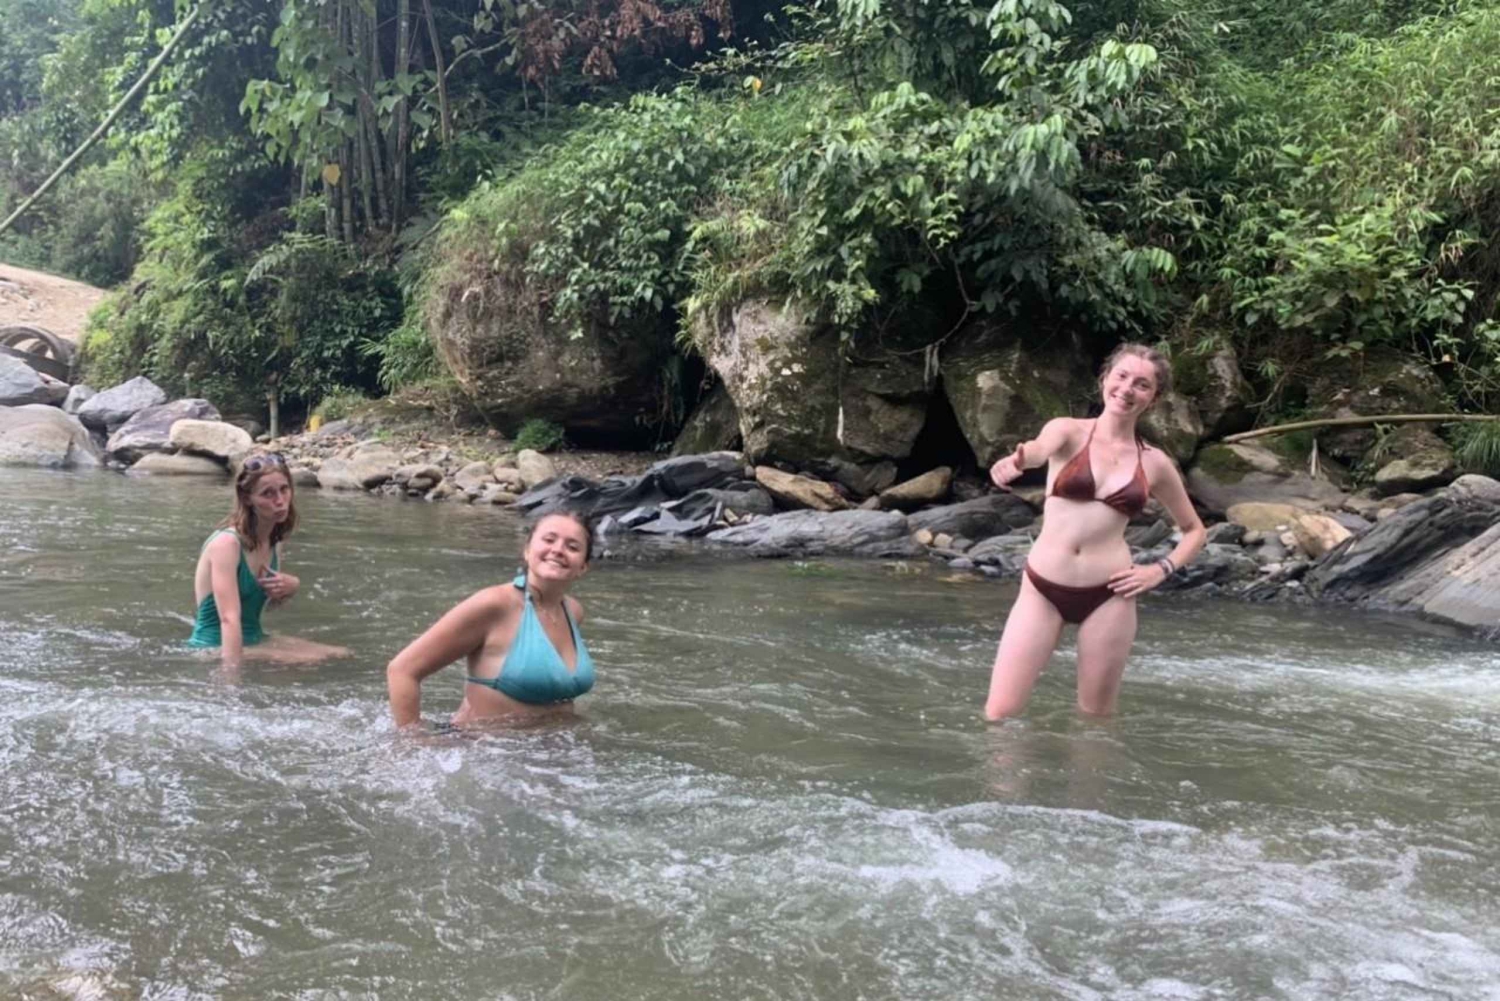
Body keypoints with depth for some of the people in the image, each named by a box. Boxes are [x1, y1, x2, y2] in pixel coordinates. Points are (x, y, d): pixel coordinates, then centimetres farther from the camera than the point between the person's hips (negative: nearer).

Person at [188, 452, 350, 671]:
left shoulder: (274, 542, 4)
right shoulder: (226, 544, -20)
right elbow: (229, 618, -30)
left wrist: (292, 587, -1)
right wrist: (231, 670, -41)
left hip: (253, 640, 8)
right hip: (216, 648, -8)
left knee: (341, 655, 0)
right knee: (310, 661, -21)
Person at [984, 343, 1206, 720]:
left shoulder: (1154, 463, 6)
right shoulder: (1068, 431, 0)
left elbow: (1194, 530, 20)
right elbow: (1042, 448, -26)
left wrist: (1161, 569, 0)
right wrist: (1018, 458, -50)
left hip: (1107, 595, 1)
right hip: (1042, 588, -1)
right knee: (999, 714, -5)